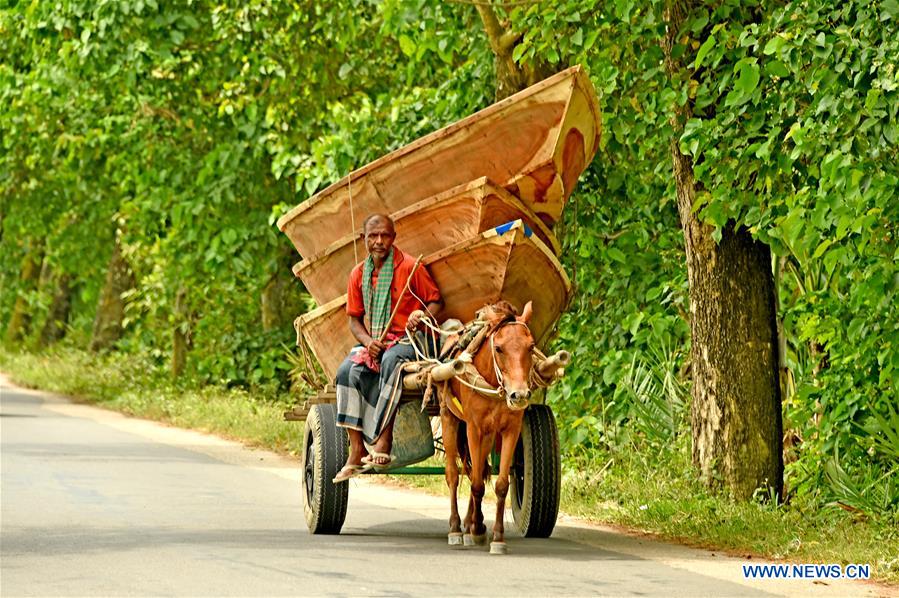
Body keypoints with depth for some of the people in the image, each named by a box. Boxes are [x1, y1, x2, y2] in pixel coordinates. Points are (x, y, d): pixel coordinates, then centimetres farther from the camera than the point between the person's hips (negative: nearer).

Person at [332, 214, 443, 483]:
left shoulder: (410, 267, -5)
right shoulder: (359, 274, 9)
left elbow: (436, 301, -1)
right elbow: (354, 318, 13)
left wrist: (422, 316, -24)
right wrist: (367, 341, -8)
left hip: (409, 340, -5)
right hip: (374, 342, 5)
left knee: (391, 362, -38)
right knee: (348, 370, -24)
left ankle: (382, 443, -38)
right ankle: (356, 452, -26)